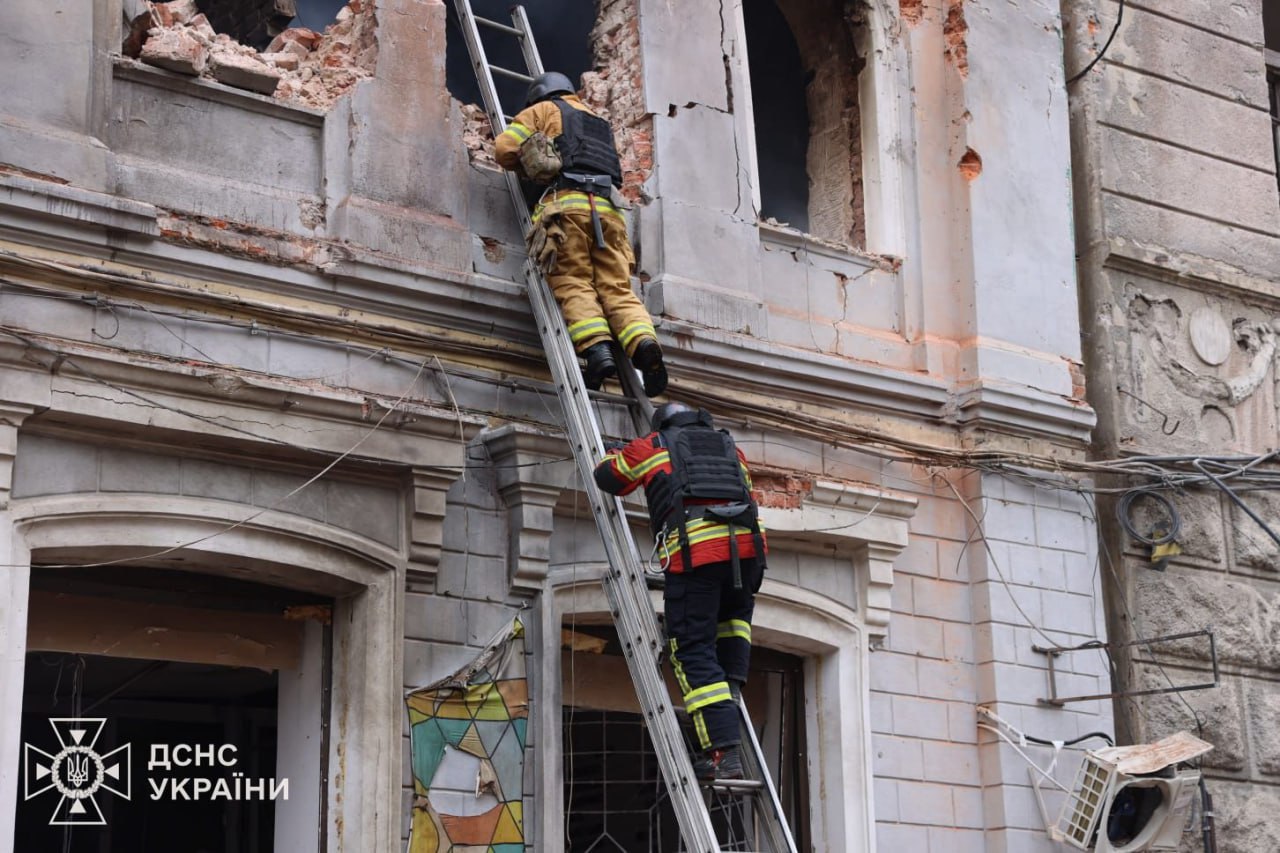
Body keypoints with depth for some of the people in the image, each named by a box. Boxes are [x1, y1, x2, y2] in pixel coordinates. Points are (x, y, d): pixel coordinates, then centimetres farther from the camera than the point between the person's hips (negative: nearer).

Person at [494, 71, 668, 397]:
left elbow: (505, 147, 10)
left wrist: (527, 166, 32)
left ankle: (597, 350, -29)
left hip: (567, 203, -4)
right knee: (617, 288, -3)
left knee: (574, 285, -9)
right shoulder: (600, 122, 38)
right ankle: (644, 342, -27)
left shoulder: (544, 109, 21)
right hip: (609, 207, 4)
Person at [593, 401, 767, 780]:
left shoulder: (653, 447, 20)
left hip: (693, 553, -4)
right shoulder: (731, 448, 30)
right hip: (747, 545, 4)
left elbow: (607, 476, 30)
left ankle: (723, 752, -13)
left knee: (694, 653, -2)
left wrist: (615, 452, 52)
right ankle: (732, 685, 15)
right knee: (735, 614, 36)